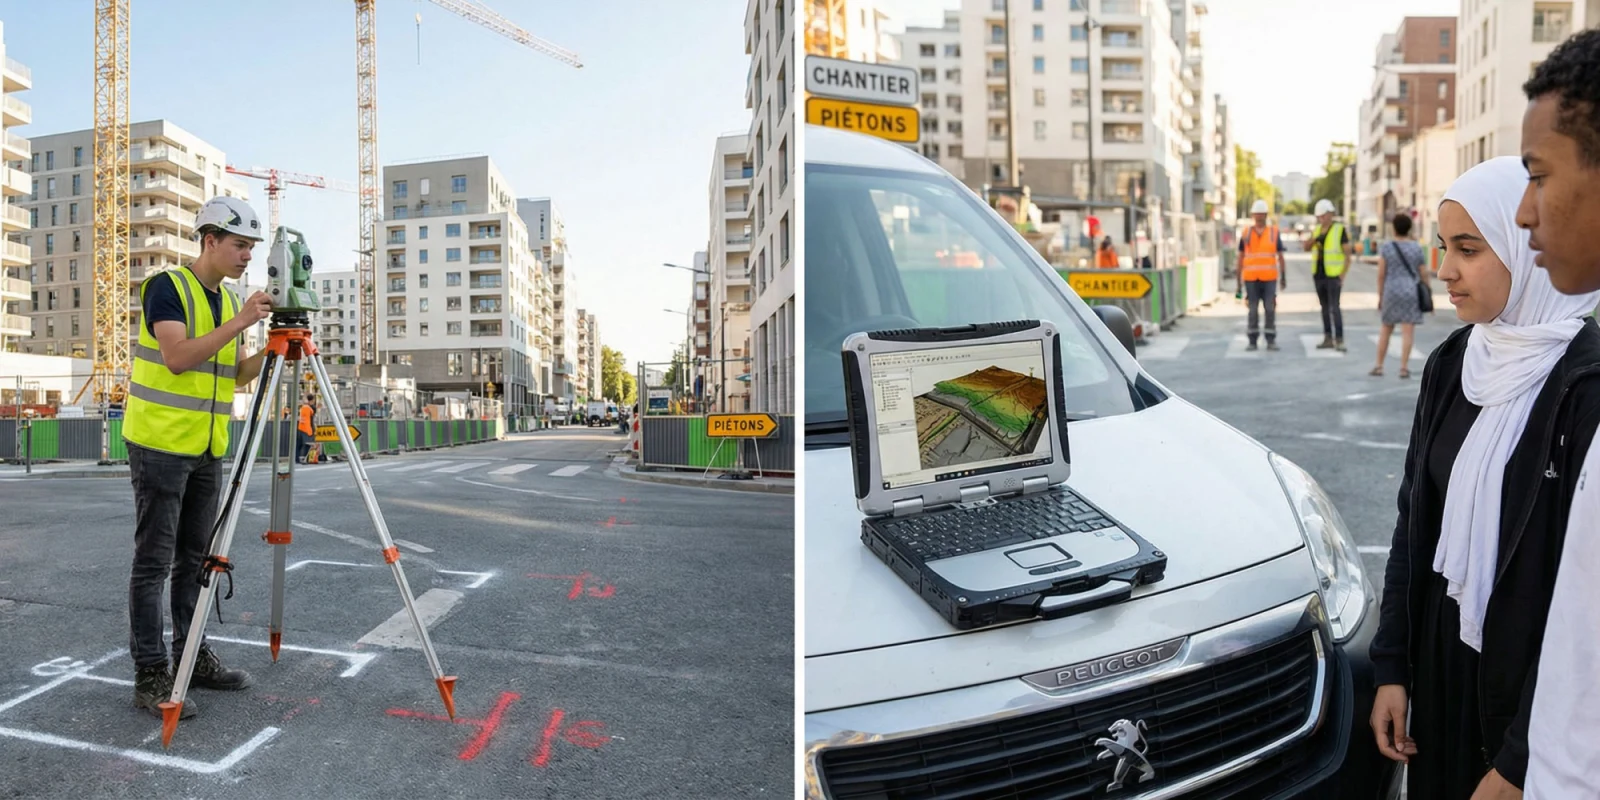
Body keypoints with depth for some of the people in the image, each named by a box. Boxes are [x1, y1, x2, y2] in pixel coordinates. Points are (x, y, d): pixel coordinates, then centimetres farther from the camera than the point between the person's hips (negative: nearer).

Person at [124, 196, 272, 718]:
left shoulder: (227, 300, 13)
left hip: (207, 449, 7)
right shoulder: (167, 287, -9)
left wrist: (270, 350, -1)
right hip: (160, 444, -7)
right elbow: (176, 357, -22)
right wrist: (238, 323, -26)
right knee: (154, 562, -3)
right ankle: (150, 674, 4)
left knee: (196, 558, 12)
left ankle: (192, 656, 22)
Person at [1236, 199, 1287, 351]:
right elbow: (1241, 258, 7)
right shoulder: (1246, 233, 5)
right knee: (1253, 310, 1)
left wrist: (1283, 277, 2)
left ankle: (1271, 341, 3)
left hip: (1269, 278, 0)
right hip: (1251, 278, 0)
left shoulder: (1274, 233, 5)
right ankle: (1252, 341, 8)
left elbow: (1280, 257, 6)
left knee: (1270, 309, -3)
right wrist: (1239, 280, 3)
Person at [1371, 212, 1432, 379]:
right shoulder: (1416, 248, -1)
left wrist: (1380, 296, 3)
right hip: (1411, 292, 0)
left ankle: (1379, 366, 12)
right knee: (1407, 331, -1)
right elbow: (1423, 273, 2)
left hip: (1391, 292, 0)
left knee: (1386, 330, 12)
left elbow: (1381, 274, -4)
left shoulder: (1386, 247, -3)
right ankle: (1404, 368, -4)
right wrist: (1427, 287, 18)